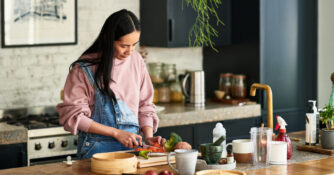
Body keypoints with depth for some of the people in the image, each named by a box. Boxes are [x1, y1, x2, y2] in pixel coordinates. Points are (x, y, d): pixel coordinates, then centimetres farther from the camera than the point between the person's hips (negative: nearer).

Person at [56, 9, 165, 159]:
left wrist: (148, 136, 0)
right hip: (97, 147, -4)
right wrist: (116, 133, -11)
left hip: (132, 145, 4)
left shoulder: (136, 61, 8)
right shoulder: (84, 68, -6)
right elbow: (73, 115, -7)